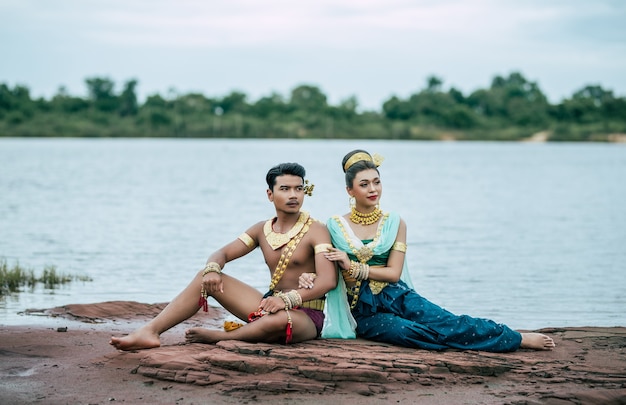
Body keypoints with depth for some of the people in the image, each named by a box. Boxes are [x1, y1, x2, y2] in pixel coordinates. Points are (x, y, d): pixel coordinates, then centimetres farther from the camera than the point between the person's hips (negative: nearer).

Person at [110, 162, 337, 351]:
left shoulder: (315, 230, -9)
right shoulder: (262, 230, 10)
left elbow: (328, 280, -22)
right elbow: (222, 253, 7)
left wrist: (287, 299, -36)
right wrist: (212, 270, -18)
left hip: (306, 316, -6)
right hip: (270, 306, 6)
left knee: (278, 319, -43)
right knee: (206, 277, -4)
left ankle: (217, 337, -18)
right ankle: (150, 332, -15)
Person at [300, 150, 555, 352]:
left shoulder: (394, 223, 5)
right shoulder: (334, 227, 2)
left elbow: (393, 272, -2)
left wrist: (353, 267, -13)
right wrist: (310, 277, -18)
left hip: (396, 297, 3)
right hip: (363, 312, -3)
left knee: (448, 322, -24)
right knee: (410, 332, -32)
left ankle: (517, 338, -21)